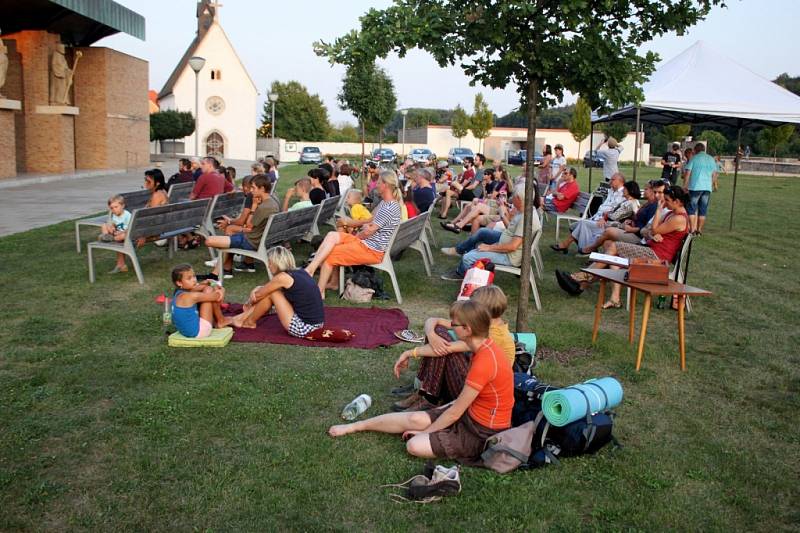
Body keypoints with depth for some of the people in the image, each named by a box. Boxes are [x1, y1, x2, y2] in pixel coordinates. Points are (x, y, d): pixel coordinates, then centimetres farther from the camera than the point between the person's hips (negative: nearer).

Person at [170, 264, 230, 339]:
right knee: (208, 290, -8)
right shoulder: (190, 296, -24)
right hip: (198, 332, -9)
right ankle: (221, 321, 7)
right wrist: (221, 290, 4)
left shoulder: (178, 293, 2)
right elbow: (216, 297, -19)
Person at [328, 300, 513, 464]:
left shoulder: (484, 362, -32)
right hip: (471, 414, 8)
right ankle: (354, 426, 18)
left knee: (415, 445, -20)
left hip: (483, 433, -8)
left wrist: (425, 432, -7)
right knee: (414, 418, 5)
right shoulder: (484, 346, -3)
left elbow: (455, 412, -21)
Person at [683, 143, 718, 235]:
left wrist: (685, 185, 0)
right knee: (703, 210, 9)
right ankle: (699, 229, 11)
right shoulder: (711, 159, 10)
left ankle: (693, 229, -6)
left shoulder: (694, 158, -2)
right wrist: (715, 184, 24)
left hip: (695, 187, -4)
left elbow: (687, 173, -5)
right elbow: (714, 174, 12)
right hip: (707, 187, 4)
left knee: (692, 208, 1)